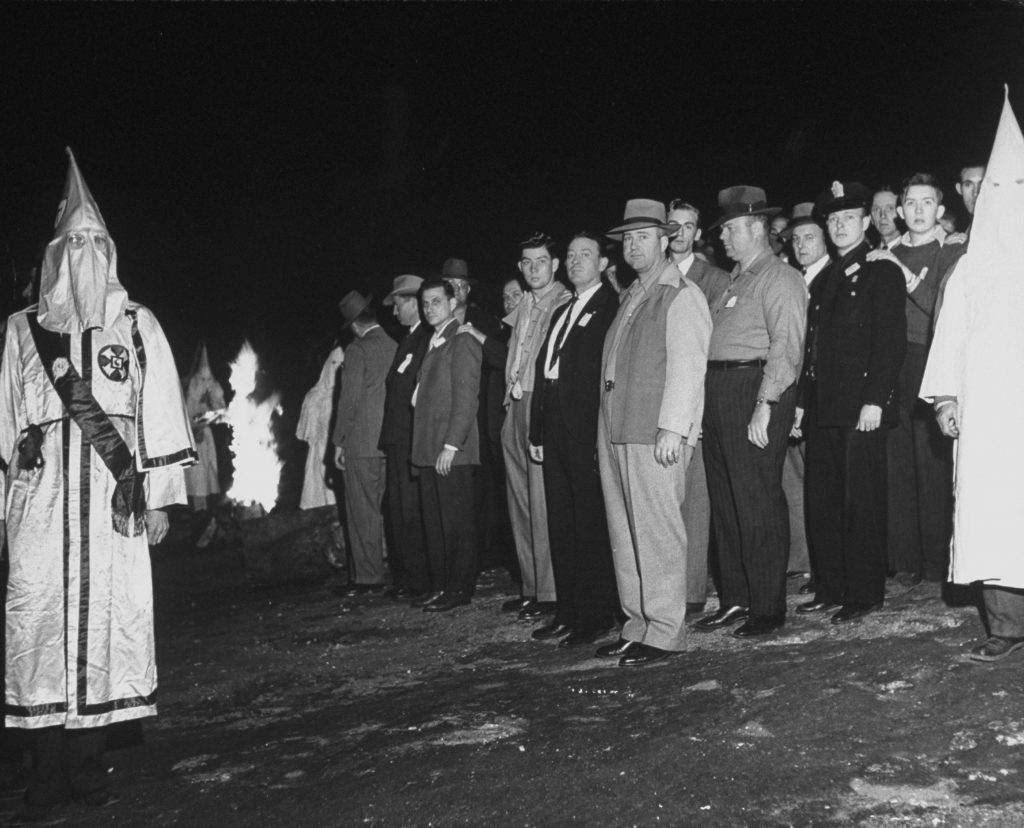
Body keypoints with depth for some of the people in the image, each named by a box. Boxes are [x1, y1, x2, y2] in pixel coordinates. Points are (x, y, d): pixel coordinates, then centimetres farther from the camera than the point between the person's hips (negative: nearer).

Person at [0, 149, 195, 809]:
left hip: (113, 493, 0)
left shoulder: (138, 324, 10)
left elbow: (160, 411, 7)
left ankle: (90, 768, 7)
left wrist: (159, 497, 2)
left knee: (109, 613, -3)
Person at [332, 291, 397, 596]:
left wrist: (339, 442, -5)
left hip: (362, 443, -6)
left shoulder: (358, 350, -11)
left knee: (363, 513, 0)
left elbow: (350, 399, -12)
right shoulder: (397, 348, 5)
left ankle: (367, 577, 3)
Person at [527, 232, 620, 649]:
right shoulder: (561, 313, 22)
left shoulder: (612, 307, -4)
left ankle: (597, 615, 3)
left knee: (593, 524, -4)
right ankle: (568, 610, 19)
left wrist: (602, 433, -18)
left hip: (589, 430, -8)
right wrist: (537, 432, 14)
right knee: (560, 525, 11)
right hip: (556, 430, 8)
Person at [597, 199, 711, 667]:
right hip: (617, 432, 8)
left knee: (657, 531, -6)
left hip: (655, 434, -8)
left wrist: (672, 427, -19)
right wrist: (607, 431, 13)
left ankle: (665, 632, 0)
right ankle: (638, 625, 19)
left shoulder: (681, 296, -3)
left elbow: (687, 366, -11)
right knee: (625, 534, 10)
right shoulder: (631, 297, 21)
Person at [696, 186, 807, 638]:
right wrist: (705, 404, 11)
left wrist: (764, 407, -21)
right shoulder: (732, 280, 21)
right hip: (719, 396, 9)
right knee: (724, 503, 11)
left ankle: (767, 608, 4)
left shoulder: (779, 278, -5)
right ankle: (733, 600, 20)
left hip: (755, 391, -9)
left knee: (758, 505, -5)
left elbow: (786, 345, -14)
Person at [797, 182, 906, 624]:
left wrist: (874, 401, -17)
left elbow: (892, 339, -9)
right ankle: (830, 589, 15)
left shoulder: (883, 273, -1)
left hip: (862, 407, -7)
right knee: (822, 501, 7)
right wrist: (802, 402, 11)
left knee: (862, 501, -2)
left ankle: (864, 593, 6)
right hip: (822, 407, 7)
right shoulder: (824, 279, 19)